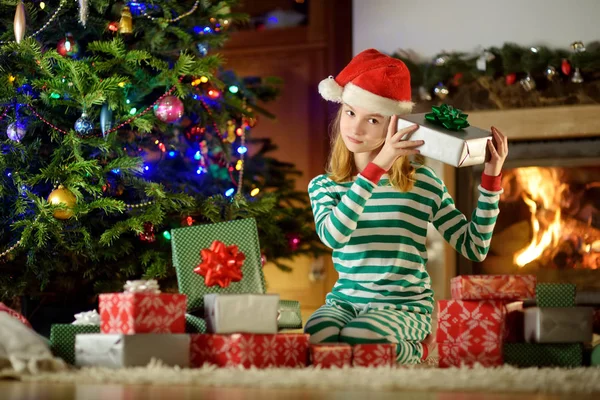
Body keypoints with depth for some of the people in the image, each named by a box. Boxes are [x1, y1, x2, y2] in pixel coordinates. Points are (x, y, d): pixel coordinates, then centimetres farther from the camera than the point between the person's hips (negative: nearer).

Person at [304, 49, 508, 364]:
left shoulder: (423, 183, 2)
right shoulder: (323, 186, 5)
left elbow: (474, 248, 0)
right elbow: (333, 235, -19)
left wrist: (491, 179, -8)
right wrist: (377, 167, -23)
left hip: (404, 306, -2)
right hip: (345, 301, 2)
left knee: (358, 340, -35)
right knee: (316, 337, -34)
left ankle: (413, 351, -1)